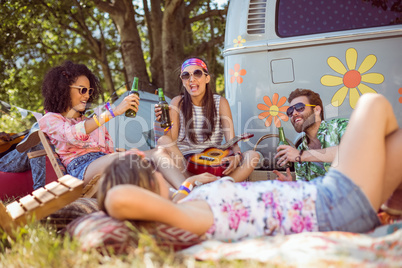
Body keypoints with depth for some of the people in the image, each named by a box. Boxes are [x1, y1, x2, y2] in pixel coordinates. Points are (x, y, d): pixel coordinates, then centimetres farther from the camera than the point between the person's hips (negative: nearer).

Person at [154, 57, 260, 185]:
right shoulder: (178, 103, 3)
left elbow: (231, 141, -4)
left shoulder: (220, 103, 5)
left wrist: (237, 156, -26)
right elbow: (170, 140, -4)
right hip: (183, 162, -1)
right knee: (163, 140, -29)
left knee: (253, 155, -23)